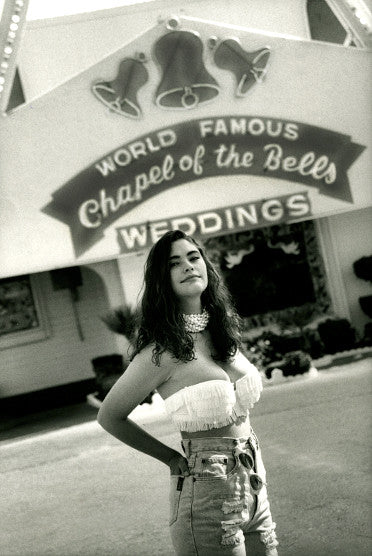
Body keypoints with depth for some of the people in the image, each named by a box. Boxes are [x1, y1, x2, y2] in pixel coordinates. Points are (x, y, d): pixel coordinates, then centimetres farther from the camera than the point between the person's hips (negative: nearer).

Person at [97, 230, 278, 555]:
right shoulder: (162, 351, -15)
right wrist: (172, 458, 0)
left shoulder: (223, 328, 5)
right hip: (209, 493, -7)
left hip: (253, 484, 7)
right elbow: (110, 417, -5)